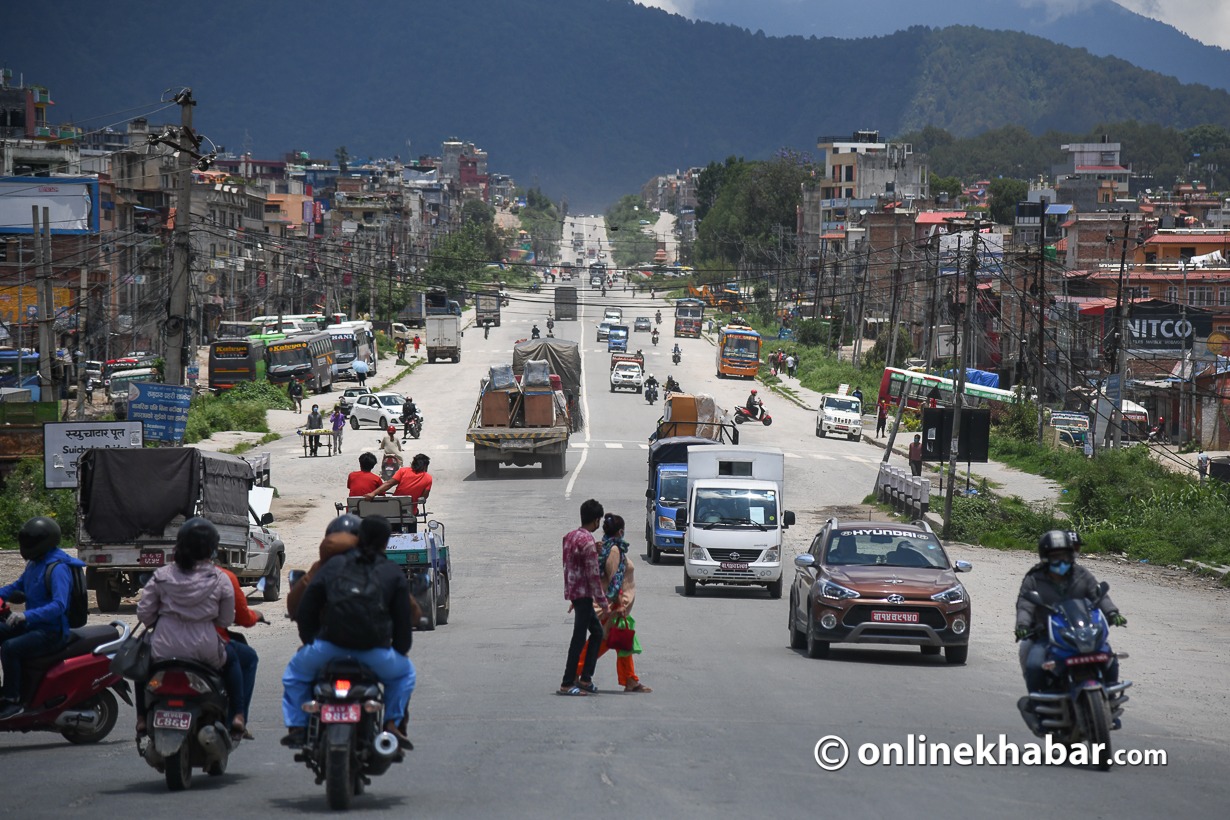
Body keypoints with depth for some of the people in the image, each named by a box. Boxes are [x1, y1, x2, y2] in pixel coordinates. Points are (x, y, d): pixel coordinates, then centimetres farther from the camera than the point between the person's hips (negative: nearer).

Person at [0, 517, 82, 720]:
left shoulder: (58, 568, -20)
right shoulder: (35, 563, 10)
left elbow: (59, 605, -31)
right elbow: (19, 586, 26)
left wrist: (27, 615, -40)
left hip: (52, 631, -10)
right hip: (33, 624, 10)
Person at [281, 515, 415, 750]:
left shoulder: (332, 565, 13)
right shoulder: (394, 573, 11)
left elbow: (305, 610, 13)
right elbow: (404, 620, 10)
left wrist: (310, 640, 28)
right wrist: (399, 651, 26)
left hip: (329, 645, 0)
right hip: (375, 650, 0)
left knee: (296, 672, 29)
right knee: (404, 673, 30)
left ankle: (297, 727, 18)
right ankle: (392, 724, 16)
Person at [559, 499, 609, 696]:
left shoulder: (570, 537, 11)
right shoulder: (587, 541, -18)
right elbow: (593, 574, -19)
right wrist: (603, 601, -13)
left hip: (573, 592, 9)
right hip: (583, 593, -9)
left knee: (597, 631, 16)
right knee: (579, 638, -4)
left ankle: (585, 678, 14)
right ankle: (567, 683, -2)